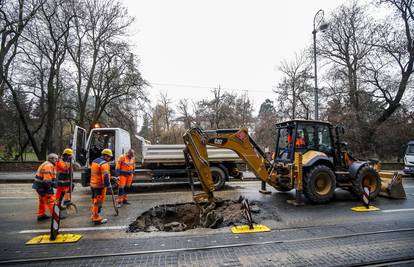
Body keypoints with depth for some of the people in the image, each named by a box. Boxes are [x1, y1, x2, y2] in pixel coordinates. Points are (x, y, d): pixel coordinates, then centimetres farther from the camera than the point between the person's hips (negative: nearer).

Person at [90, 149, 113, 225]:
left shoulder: (94, 161, 13)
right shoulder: (104, 163, -18)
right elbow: (105, 176, -25)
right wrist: (107, 184, -18)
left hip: (93, 184, 10)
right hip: (100, 185, -9)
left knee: (94, 201, 20)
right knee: (98, 202, 0)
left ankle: (94, 216, 32)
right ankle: (97, 219, 7)